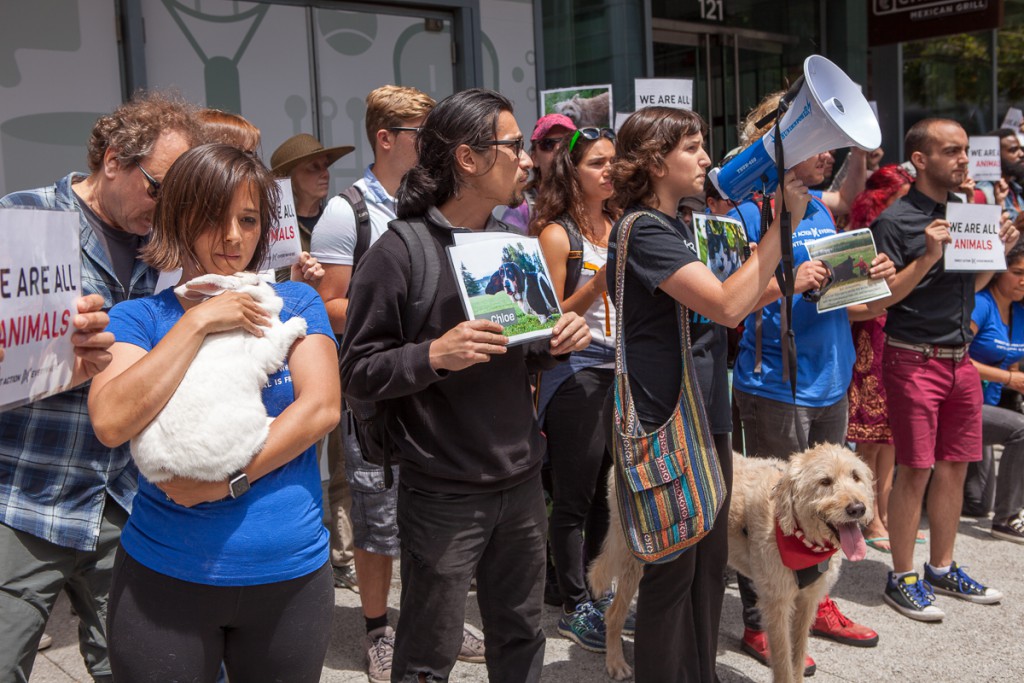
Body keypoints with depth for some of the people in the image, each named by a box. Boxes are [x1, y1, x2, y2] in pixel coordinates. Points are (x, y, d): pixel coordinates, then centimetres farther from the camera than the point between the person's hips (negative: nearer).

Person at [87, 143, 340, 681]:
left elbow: (321, 407, -10)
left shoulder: (295, 303, 3)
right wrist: (199, 322, -17)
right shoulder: (139, 317, 0)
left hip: (291, 574, 1)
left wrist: (229, 480, -20)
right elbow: (111, 422, -17)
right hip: (164, 576, -1)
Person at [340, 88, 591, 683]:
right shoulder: (401, 250, -12)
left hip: (521, 480, 6)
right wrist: (434, 355, -28)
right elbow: (358, 372, -13)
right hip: (444, 493, -6)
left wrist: (557, 342, -1)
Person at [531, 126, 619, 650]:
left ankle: (598, 591, 30)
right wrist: (600, 281, -22)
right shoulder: (557, 234, -8)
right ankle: (575, 608, 14)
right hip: (575, 375, -7)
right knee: (575, 497, 2)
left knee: (605, 489, 15)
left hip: (618, 370, 7)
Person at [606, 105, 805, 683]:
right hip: (663, 425, -9)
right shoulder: (643, 230, -17)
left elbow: (725, 307, 25)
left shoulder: (678, 225, 13)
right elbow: (728, 306, -26)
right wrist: (784, 222, -24)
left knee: (709, 563, 17)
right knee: (672, 572, 3)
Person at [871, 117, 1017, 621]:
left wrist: (999, 250, 5)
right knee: (915, 470, -2)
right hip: (914, 359, -7)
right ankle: (902, 578, 11)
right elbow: (880, 298, -14)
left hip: (959, 358, 7)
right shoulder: (896, 220, -11)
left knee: (954, 465, 12)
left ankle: (942, 568, 27)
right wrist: (927, 258, -22)